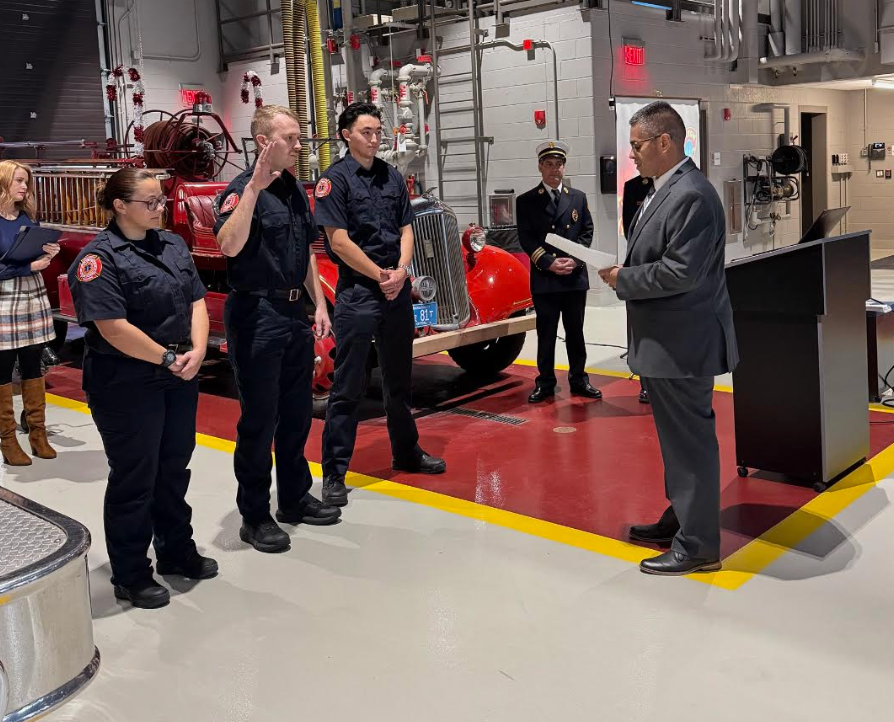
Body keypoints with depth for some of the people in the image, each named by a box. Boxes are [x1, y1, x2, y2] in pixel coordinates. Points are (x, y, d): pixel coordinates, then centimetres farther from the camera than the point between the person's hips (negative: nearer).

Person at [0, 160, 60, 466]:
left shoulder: (29, 217, 9)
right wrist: (29, 266, -18)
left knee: (33, 366, 11)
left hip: (34, 298, 6)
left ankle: (38, 433, 20)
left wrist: (47, 253, -3)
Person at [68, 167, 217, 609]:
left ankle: (176, 551, 34)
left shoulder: (173, 245, 8)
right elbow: (113, 328, -22)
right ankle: (130, 576, 17)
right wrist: (169, 359, -16)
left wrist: (197, 351, -10)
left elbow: (196, 302, 6)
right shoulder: (99, 257, -14)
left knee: (174, 468, 18)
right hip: (126, 385, -7)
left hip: (178, 378, 7)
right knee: (134, 477, 2)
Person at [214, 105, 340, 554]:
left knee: (297, 412, 17)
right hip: (257, 315, -8)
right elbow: (229, 246, -32)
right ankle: (254, 516, 12)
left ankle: (295, 498, 32)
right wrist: (254, 187, -34)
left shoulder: (296, 191, 12)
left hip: (294, 313, 8)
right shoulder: (243, 188, -13)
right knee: (259, 419, 0)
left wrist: (319, 305, 13)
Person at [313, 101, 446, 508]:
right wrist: (381, 276, -11)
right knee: (347, 386, -3)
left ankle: (407, 453, 31)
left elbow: (406, 230, 10)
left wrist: (400, 271, -7)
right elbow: (339, 241, -12)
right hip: (357, 292, -6)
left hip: (397, 290, 6)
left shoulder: (392, 177, 12)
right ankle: (334, 473, 4)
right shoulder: (335, 179, -6)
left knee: (399, 379, 17)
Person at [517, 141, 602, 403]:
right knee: (546, 333, 3)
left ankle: (578, 379, 20)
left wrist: (575, 259, -9)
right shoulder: (527, 201, 2)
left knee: (575, 331, 10)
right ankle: (545, 383, 12)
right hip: (544, 278, -2)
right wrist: (549, 263, -15)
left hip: (576, 277, 2)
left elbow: (587, 231, 7)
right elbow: (526, 239, -4)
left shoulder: (578, 197, 11)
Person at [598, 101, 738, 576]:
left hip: (682, 345, -10)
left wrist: (622, 279, -15)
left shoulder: (691, 196, -20)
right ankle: (680, 520, 36)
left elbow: (681, 272, -25)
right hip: (664, 341, 10)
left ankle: (698, 546, 11)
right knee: (678, 438, 20)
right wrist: (623, 272, 4)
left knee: (690, 441, -1)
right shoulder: (666, 191, 13)